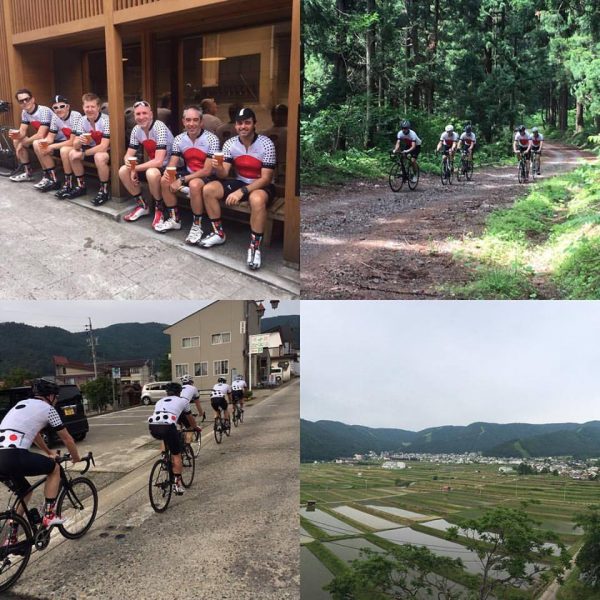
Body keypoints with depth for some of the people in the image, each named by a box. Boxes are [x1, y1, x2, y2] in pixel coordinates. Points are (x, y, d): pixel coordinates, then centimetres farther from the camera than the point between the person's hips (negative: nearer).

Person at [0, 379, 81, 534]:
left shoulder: (22, 404, 28)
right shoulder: (48, 408, 6)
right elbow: (67, 439, 14)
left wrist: (49, 453, 55)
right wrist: (76, 458, 32)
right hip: (13, 456, -8)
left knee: (24, 493, 27)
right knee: (55, 468, 16)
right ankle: (49, 515, 13)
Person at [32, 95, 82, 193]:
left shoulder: (76, 116, -22)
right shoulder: (55, 117, -1)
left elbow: (73, 141, -25)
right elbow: (50, 137, 2)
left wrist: (51, 147, -24)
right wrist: (45, 142, -23)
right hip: (64, 142, 8)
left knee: (64, 150, -38)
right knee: (37, 144, -4)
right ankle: (51, 178, -1)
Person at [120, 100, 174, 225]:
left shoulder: (159, 128, -24)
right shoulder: (136, 130, -2)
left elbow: (158, 161, -31)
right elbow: (129, 155, 3)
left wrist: (135, 168, -23)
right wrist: (130, 166, -20)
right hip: (151, 165, 8)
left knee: (152, 173, -37)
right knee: (123, 171, -6)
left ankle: (159, 208, -12)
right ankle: (142, 205, 10)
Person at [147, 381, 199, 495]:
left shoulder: (160, 401, 34)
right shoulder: (183, 400, 25)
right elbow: (190, 418, 40)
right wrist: (196, 427, 60)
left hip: (153, 427, 4)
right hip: (167, 427, -4)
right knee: (177, 455, 11)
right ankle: (177, 484, 7)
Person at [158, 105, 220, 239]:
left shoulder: (211, 139, -19)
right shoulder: (179, 139, -2)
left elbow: (207, 171, -22)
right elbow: (172, 165, -1)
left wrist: (182, 180, -25)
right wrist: (167, 173, -28)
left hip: (207, 177, -6)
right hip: (189, 174, 6)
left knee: (194, 184, -36)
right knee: (165, 181, -14)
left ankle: (197, 225, -20)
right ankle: (174, 219, 2)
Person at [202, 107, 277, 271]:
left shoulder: (266, 144, -18)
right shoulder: (230, 144, -5)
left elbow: (266, 178, -21)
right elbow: (224, 174, -6)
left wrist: (242, 191, -31)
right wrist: (218, 168, -31)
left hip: (262, 185, -5)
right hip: (240, 182, 5)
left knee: (257, 199, -40)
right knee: (208, 189, -13)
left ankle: (255, 246, -25)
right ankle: (219, 233, 3)